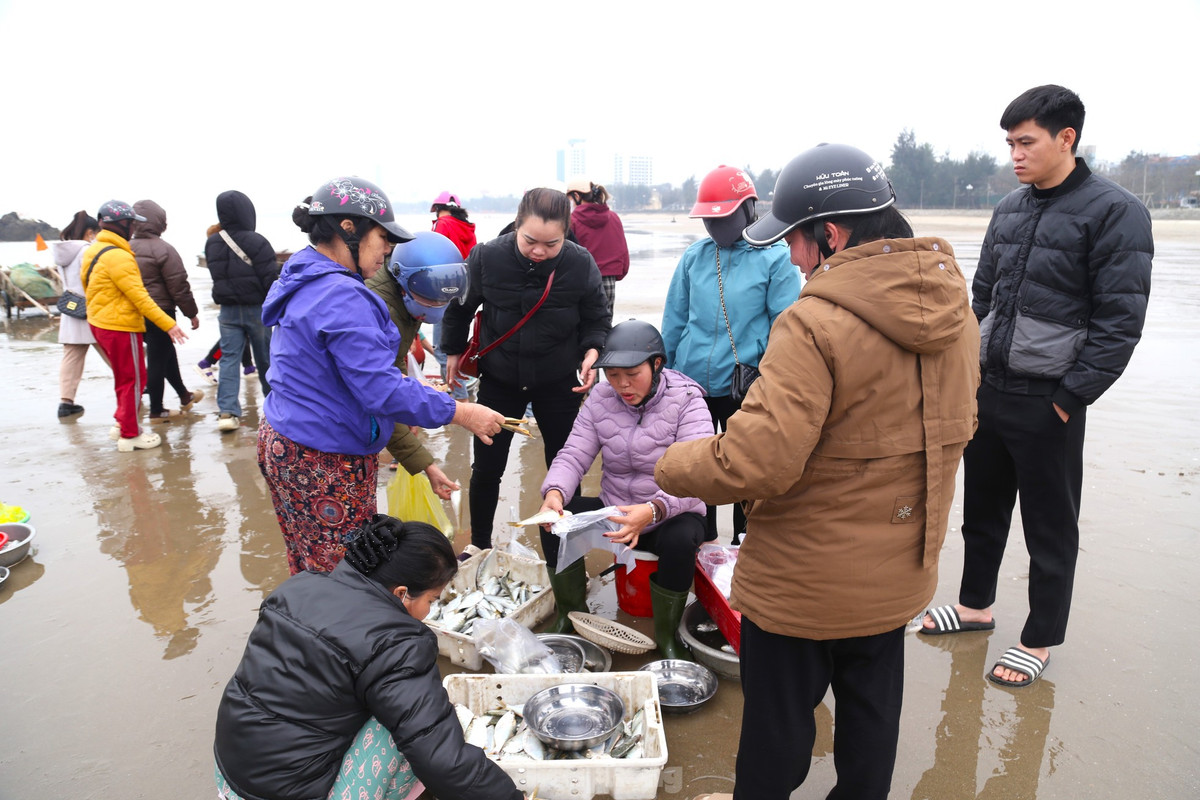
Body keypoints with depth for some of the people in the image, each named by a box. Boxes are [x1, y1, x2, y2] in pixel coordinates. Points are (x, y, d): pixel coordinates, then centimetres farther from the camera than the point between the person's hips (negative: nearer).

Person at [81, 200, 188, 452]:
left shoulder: (93, 251, 9)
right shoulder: (118, 256, -21)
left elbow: (90, 289, 16)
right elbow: (139, 297, -25)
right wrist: (168, 324, -24)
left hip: (100, 324, 10)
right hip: (121, 328, -10)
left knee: (123, 376, 23)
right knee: (133, 380, 2)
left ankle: (121, 423, 32)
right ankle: (129, 435, 10)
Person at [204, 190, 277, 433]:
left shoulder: (212, 243, 3)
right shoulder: (255, 242, -15)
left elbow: (217, 275, 12)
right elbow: (271, 278, -15)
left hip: (228, 310, 4)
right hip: (256, 309, -4)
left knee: (229, 358, 4)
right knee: (265, 358, 10)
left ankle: (227, 411, -7)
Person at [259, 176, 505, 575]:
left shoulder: (304, 283, 11)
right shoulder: (341, 297, -22)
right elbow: (381, 390, -26)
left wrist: (405, 392, 15)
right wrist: (461, 413, -18)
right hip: (324, 465, -10)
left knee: (309, 569, 19)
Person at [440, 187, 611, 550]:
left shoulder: (580, 264, -17)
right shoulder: (487, 256, -19)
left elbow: (596, 318, -1)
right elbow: (460, 305, 1)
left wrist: (592, 351, -21)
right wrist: (453, 351, 11)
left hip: (559, 382, 0)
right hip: (499, 379, 0)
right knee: (486, 469, 8)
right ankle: (479, 547, 31)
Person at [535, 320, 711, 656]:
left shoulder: (686, 402, -17)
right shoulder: (600, 398, -3)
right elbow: (573, 456, -9)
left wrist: (653, 510, -49)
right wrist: (554, 493, -32)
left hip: (672, 514, -3)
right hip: (614, 510, 4)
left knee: (680, 540, -36)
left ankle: (666, 634, -8)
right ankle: (570, 613, 5)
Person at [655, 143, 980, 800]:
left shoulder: (816, 325, -28)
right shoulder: (954, 310, -1)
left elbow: (754, 463, -32)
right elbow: (955, 428, 11)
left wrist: (671, 467, -14)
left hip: (804, 581, -7)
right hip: (898, 572, 7)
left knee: (778, 719, 17)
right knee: (871, 710, 26)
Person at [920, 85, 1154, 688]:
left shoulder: (1114, 212, -11)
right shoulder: (1009, 208, 9)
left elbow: (1120, 322, -14)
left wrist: (1069, 398, -15)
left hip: (1047, 404, -6)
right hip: (985, 390, 7)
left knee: (1050, 528, 9)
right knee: (981, 506, 19)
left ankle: (1040, 639, 25)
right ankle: (975, 604, 38)